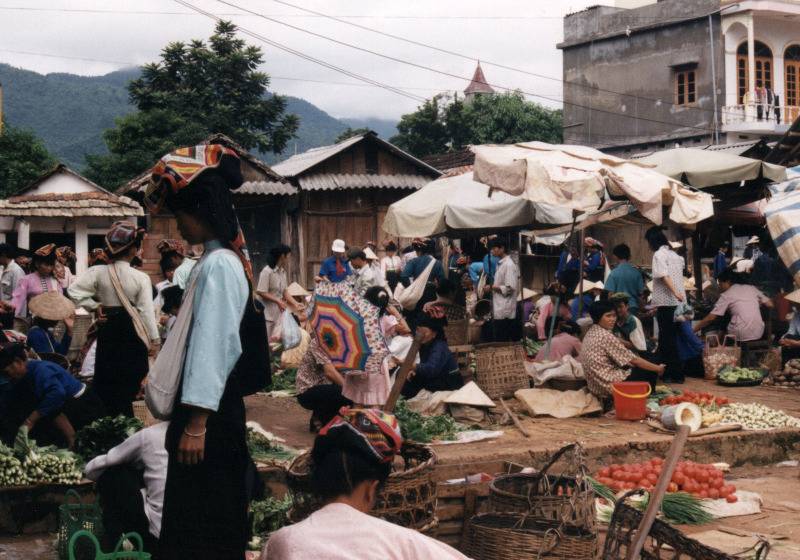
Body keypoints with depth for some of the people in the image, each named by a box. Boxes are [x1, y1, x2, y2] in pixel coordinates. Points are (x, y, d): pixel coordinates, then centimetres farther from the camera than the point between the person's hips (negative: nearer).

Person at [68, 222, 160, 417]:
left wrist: (94, 306, -1)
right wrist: (155, 339, -5)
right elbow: (146, 310, -12)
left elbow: (74, 291, -14)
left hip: (108, 330, 2)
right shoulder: (141, 278, -12)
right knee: (127, 386, 8)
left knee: (106, 383, 13)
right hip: (132, 333, -2)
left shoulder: (98, 272, -8)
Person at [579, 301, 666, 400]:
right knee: (651, 372, 2)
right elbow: (633, 360, -15)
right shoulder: (606, 336, -20)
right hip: (610, 384, -10)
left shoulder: (591, 332, 9)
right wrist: (658, 368, -6)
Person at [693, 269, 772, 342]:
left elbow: (711, 318, -3)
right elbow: (770, 304, 10)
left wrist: (693, 330, 3)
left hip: (740, 337, -5)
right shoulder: (752, 288, 12)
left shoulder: (726, 295, 1)